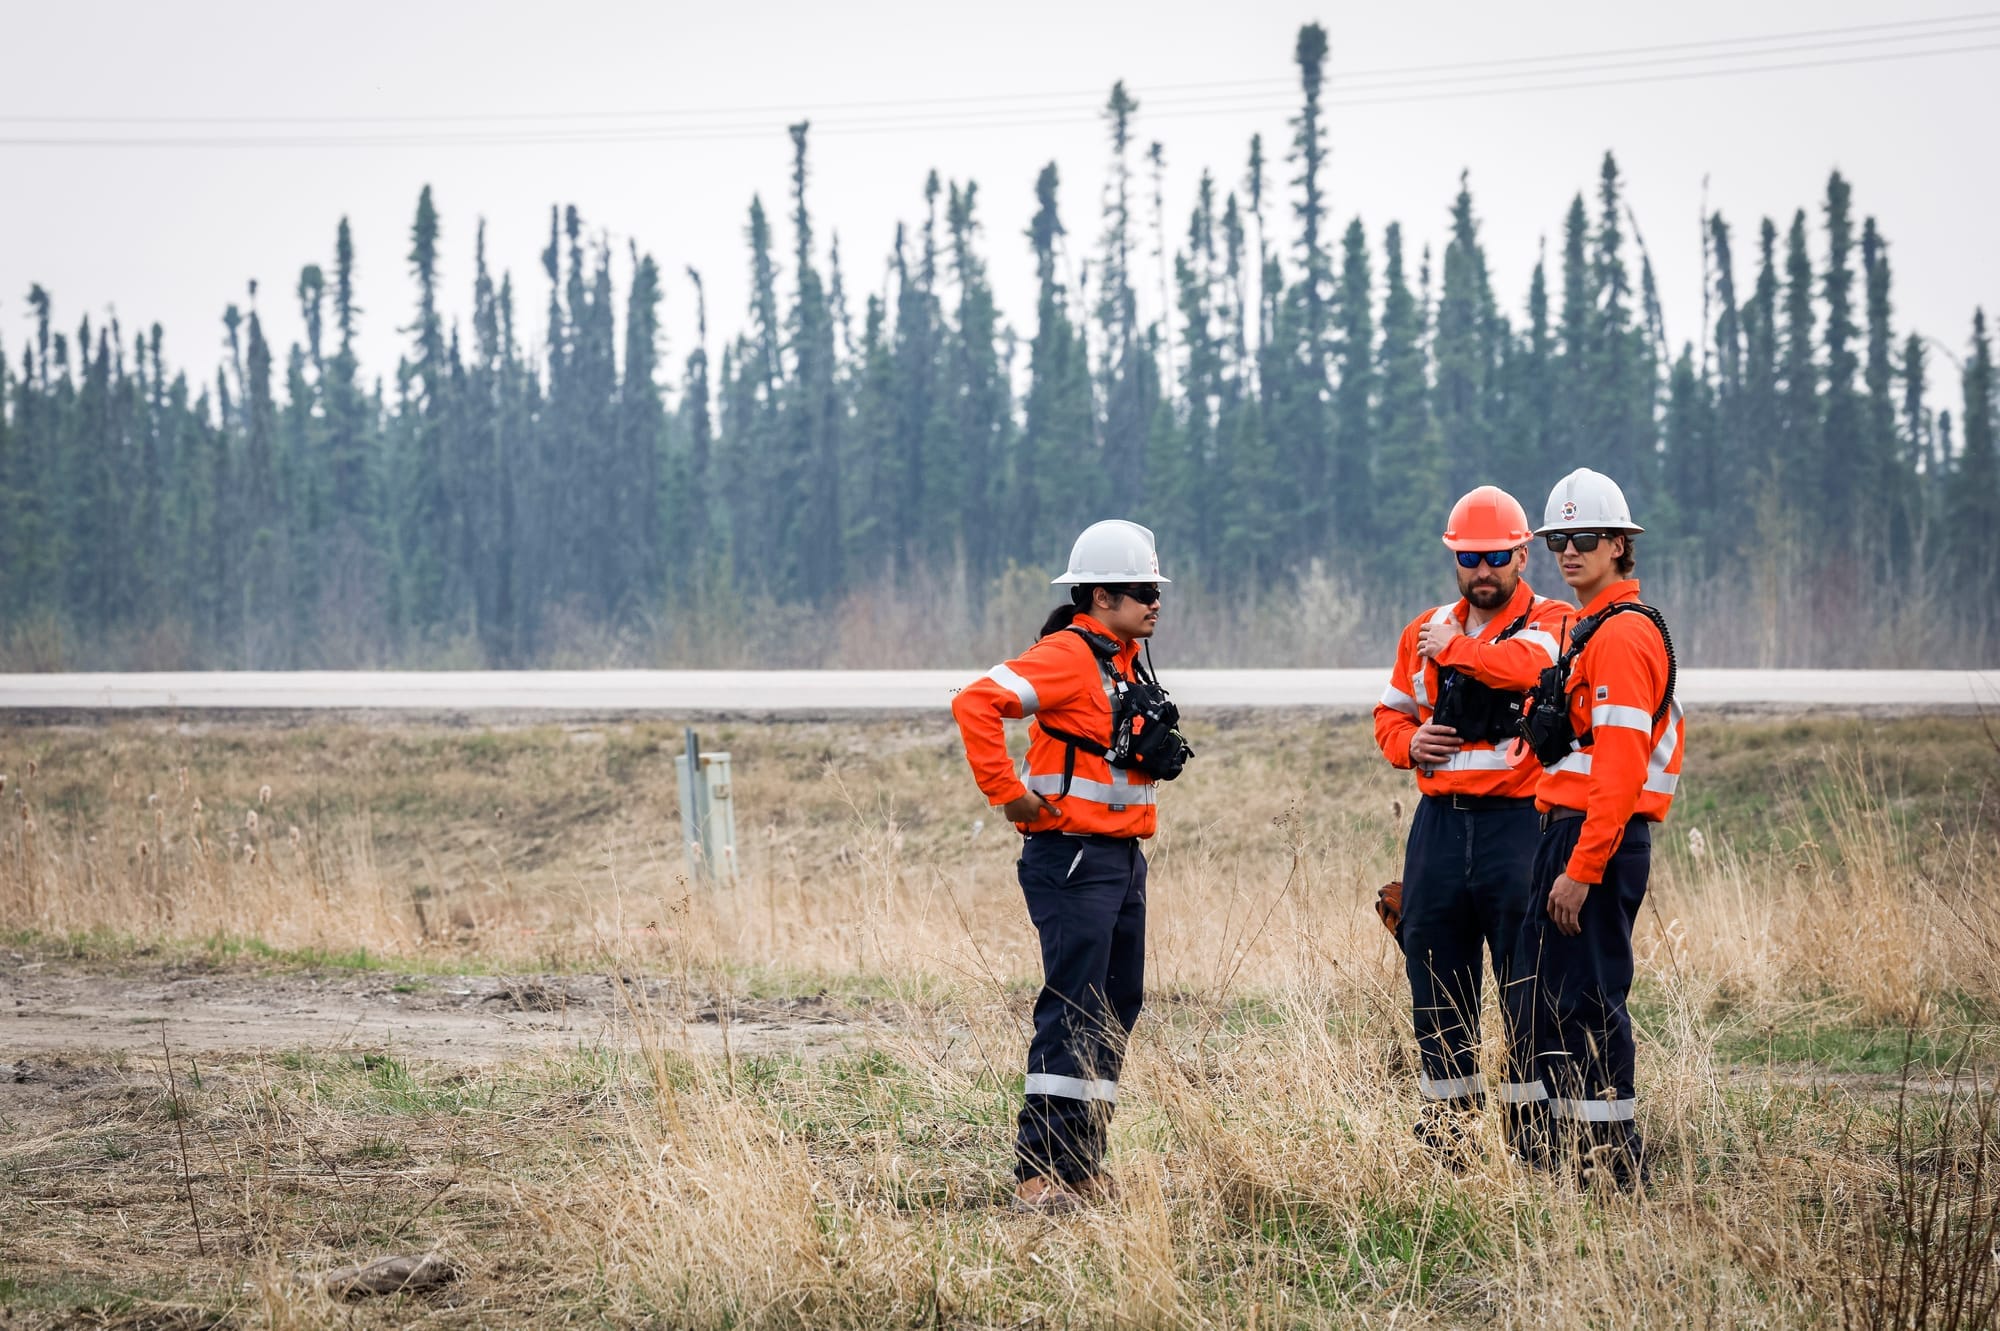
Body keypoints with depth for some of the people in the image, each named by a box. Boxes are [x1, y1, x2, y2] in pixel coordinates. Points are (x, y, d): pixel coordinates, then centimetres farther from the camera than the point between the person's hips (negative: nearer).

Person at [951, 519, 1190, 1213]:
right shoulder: (1068, 655, -14)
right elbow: (976, 704, -26)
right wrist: (1009, 794, -23)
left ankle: (1081, 1164, 16)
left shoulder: (1125, 660, 16)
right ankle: (1040, 1172, -11)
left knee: (1119, 1005, 10)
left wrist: (1161, 749, 17)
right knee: (1075, 1011, -12)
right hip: (1073, 859, -10)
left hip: (1122, 860, 10)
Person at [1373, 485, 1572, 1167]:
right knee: (1435, 977, 9)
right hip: (1440, 822, 5)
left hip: (1519, 822, -5)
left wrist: (1453, 650, -9)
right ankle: (1447, 1110, 19)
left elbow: (1528, 665, -23)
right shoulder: (1425, 631, 16)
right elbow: (1390, 713, 25)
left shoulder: (1550, 622, -1)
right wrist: (1407, 741, 3)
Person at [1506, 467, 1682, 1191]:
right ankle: (1564, 1150, 19)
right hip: (1570, 832, 10)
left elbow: (1619, 768, -20)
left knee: (1586, 997, -8)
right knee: (1538, 996, 13)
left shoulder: (1622, 634, -13)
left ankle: (1611, 1157, -4)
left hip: (1597, 837, -10)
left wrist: (1582, 869, -23)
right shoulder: (1591, 629, 20)